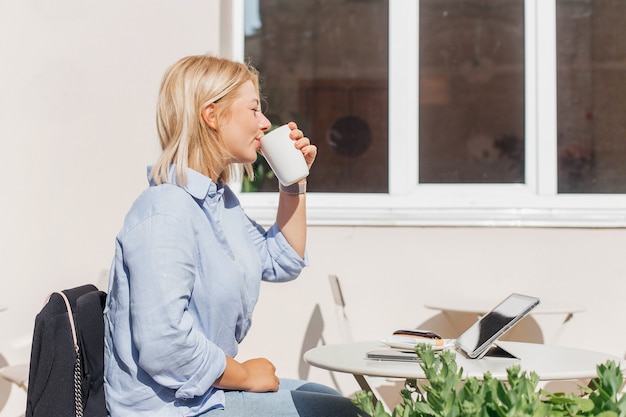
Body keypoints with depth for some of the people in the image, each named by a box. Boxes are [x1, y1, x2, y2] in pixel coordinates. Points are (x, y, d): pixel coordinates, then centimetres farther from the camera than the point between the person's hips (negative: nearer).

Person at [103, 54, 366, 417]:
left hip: (212, 386, 11)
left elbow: (281, 263, 22)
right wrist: (245, 376, -16)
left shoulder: (219, 197, 9)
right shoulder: (165, 214, -25)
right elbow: (165, 347, -31)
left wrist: (295, 182, 11)